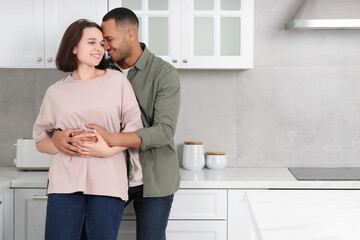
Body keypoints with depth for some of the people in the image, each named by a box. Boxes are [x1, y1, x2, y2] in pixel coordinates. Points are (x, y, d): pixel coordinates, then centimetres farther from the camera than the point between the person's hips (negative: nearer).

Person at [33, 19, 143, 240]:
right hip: (66, 182, 1)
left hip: (108, 183, -1)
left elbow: (135, 128, 4)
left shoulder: (117, 81, 6)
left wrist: (109, 149, -12)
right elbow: (40, 140, 14)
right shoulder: (56, 92, 10)